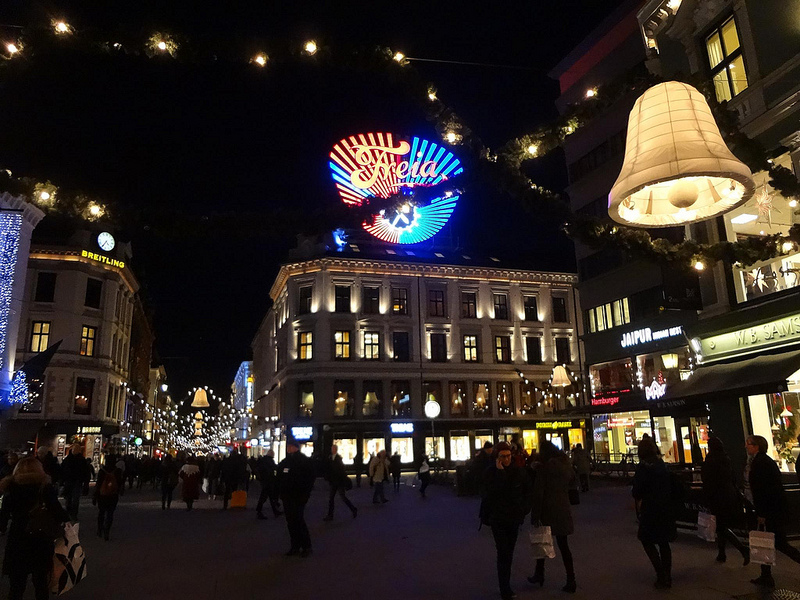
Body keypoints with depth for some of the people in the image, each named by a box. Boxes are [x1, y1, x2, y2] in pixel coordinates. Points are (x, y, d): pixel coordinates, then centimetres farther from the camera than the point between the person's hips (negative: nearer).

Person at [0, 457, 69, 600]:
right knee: (41, 586, 16)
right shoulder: (45, 487, -7)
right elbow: (58, 513, -14)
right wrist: (67, 518, 4)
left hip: (16, 543, 1)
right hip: (41, 544, -1)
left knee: (16, 588, 15)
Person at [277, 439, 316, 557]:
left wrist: (305, 494, -15)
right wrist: (280, 493, 9)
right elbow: (279, 480, 20)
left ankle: (306, 546, 2)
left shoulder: (305, 461, -5)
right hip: (287, 498, 7)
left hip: (298, 497, -7)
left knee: (298, 520, -9)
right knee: (291, 522, 8)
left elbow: (310, 479, -9)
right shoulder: (284, 463, 14)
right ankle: (295, 546, 16)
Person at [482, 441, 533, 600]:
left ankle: (505, 587, 25)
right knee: (503, 553, -9)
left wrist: (524, 509, 2)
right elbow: (492, 492, -23)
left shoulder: (519, 472, 0)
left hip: (514, 518, 4)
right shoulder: (490, 473, -8)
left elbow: (528, 492, 11)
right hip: (497, 518, -3)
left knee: (508, 552, 13)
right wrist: (500, 472, -25)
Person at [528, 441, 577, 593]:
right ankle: (571, 581, 8)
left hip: (547, 510, -4)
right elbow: (573, 486, 12)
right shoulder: (566, 465, 4)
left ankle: (539, 574, 25)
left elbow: (538, 493, -15)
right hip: (563, 509, 4)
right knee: (563, 545, 11)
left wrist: (535, 516, -13)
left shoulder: (543, 466, -13)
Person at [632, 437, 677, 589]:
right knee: (663, 542, 16)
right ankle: (667, 577, 21)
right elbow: (670, 486, 12)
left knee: (647, 541, 6)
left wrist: (639, 500, 5)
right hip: (667, 508, 7)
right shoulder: (662, 464, 4)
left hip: (651, 510, -7)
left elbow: (637, 491, -16)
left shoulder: (643, 467, -16)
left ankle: (662, 577, 0)